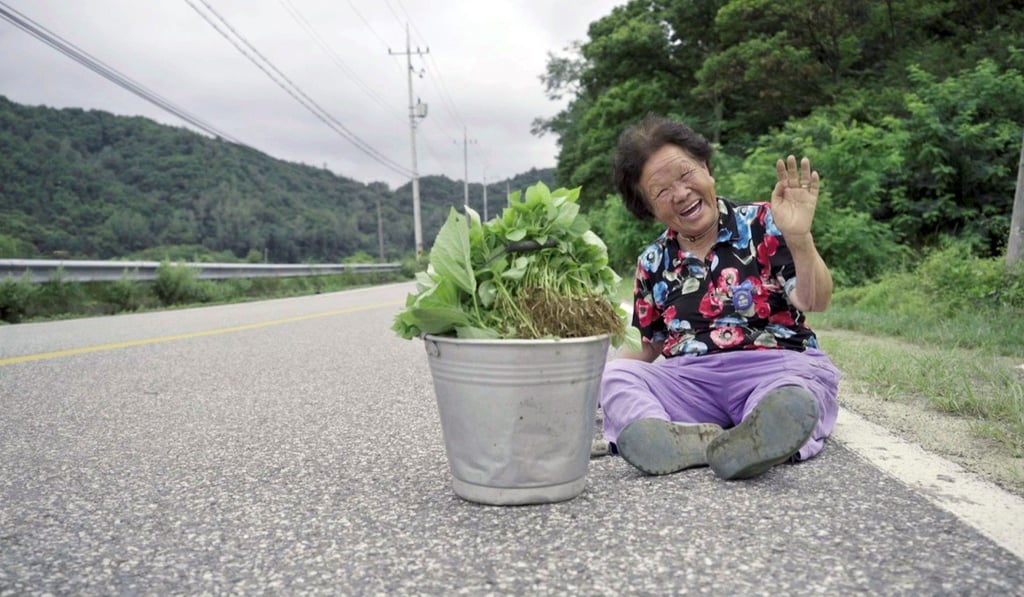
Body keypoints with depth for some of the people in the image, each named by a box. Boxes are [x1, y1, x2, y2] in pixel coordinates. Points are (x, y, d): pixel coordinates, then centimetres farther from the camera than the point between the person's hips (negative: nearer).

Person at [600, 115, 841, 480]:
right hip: (687, 379, 3)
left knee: (794, 400, -36)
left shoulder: (761, 224, 3)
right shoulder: (653, 262, 13)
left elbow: (814, 302, -8)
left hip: (777, 367, -2)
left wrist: (800, 238, -27)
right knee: (612, 377, -25)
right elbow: (647, 345, 19)